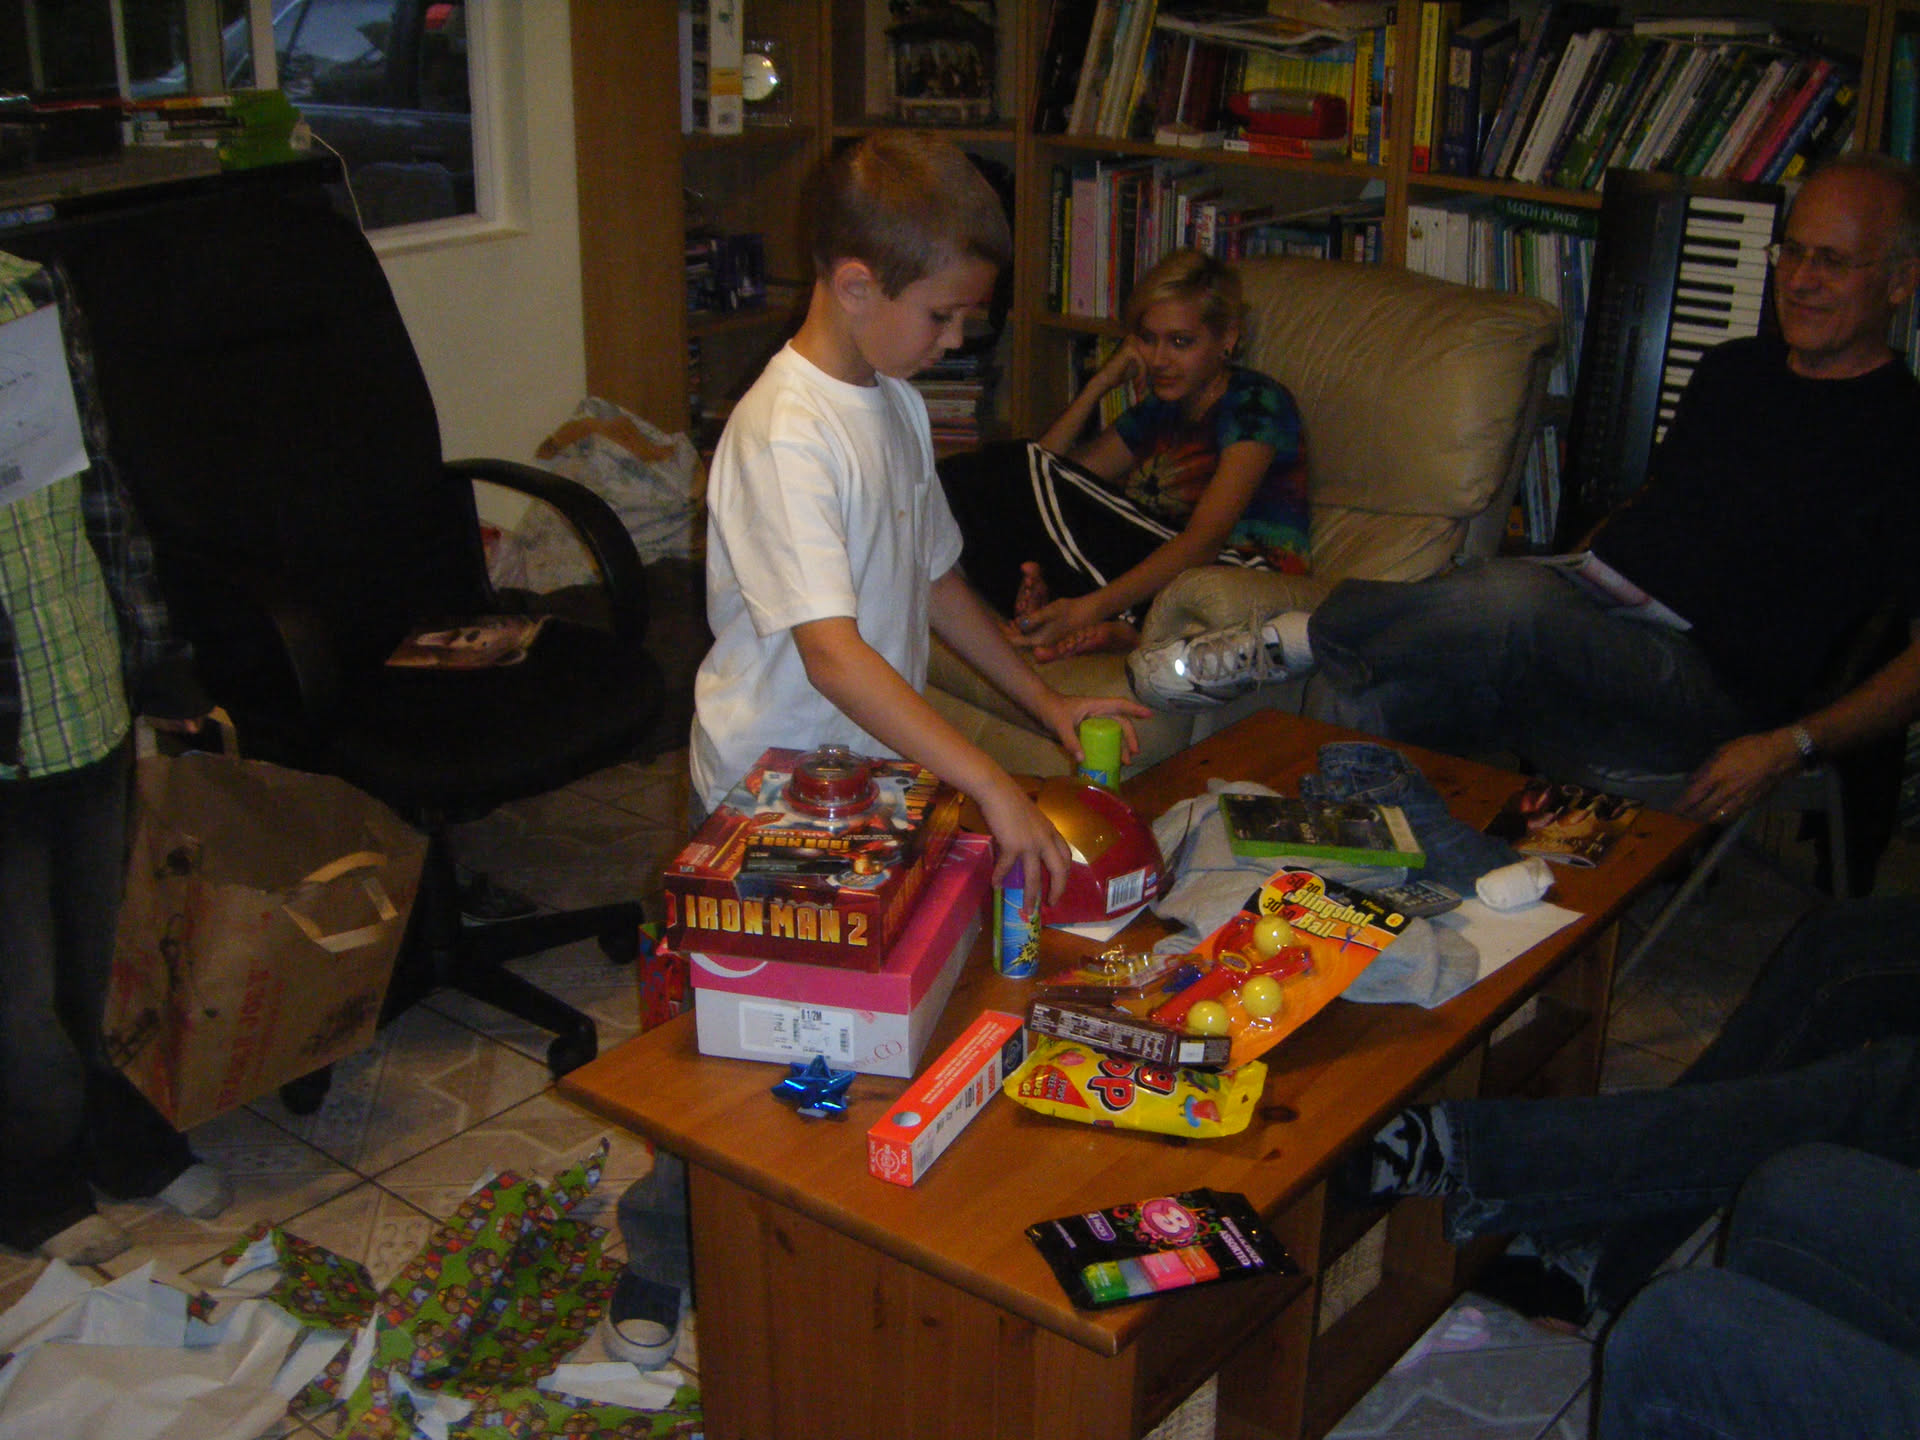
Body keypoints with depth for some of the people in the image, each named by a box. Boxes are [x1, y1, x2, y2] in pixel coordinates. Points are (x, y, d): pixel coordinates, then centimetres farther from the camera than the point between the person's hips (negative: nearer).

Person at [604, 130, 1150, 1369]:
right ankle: (661, 1268, 25)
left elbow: (935, 581, 16)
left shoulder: (896, 407, 5)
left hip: (874, 778, 8)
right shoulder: (784, 437, -25)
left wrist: (1048, 701, 9)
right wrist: (994, 787, -37)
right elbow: (833, 654, -34)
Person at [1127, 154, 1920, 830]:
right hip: (1592, 640, 7)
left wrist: (1790, 745, -16)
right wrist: (1569, 574, 16)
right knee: (1357, 693, -22)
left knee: (1514, 597, -36)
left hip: (1710, 695, -6)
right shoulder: (1731, 370, 22)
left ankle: (1294, 639, -18)